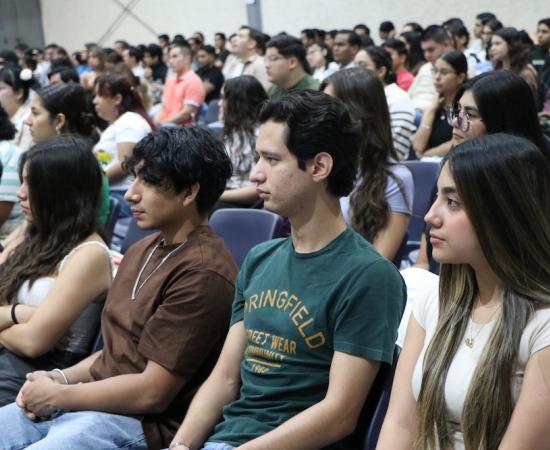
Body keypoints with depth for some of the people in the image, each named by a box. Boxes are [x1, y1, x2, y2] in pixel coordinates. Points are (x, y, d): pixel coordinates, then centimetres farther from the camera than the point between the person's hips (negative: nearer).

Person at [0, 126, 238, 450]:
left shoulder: (202, 273, -18)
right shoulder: (142, 252, 13)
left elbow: (152, 392, -19)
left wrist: (57, 395, -10)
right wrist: (63, 378, 3)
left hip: (142, 424, -9)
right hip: (94, 399, 9)